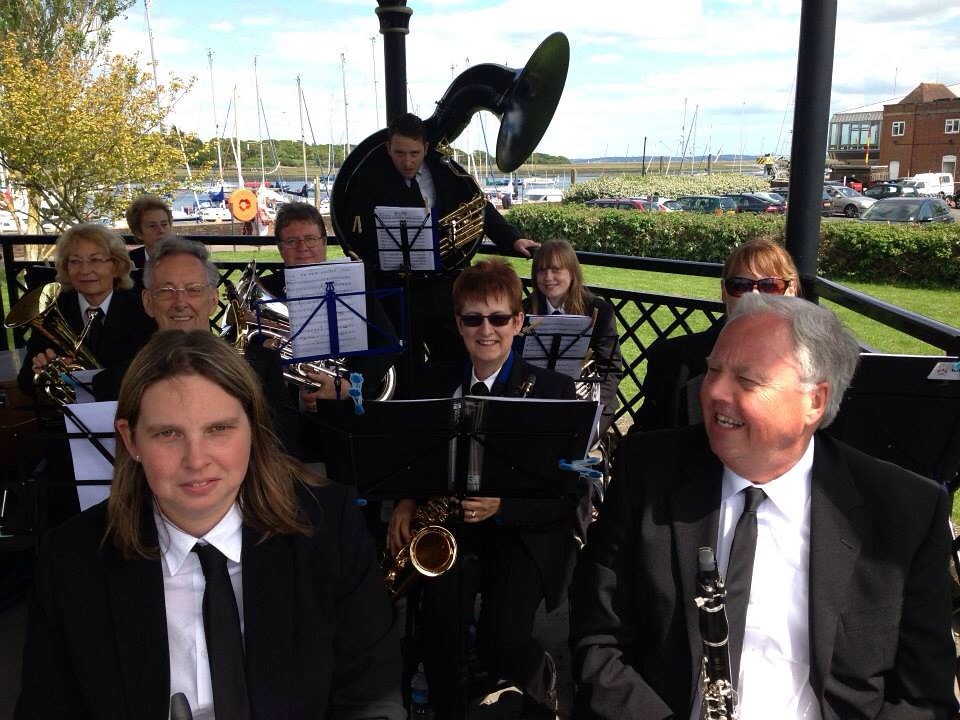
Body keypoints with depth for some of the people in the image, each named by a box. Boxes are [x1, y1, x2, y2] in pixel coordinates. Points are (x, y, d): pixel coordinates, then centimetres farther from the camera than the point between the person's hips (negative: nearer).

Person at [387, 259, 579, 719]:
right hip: (452, 525, 3)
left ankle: (543, 679, 15)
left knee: (499, 642, -23)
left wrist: (502, 505, -25)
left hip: (525, 531, -2)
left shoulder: (554, 389, -6)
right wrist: (406, 500, -6)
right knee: (440, 609, -28)